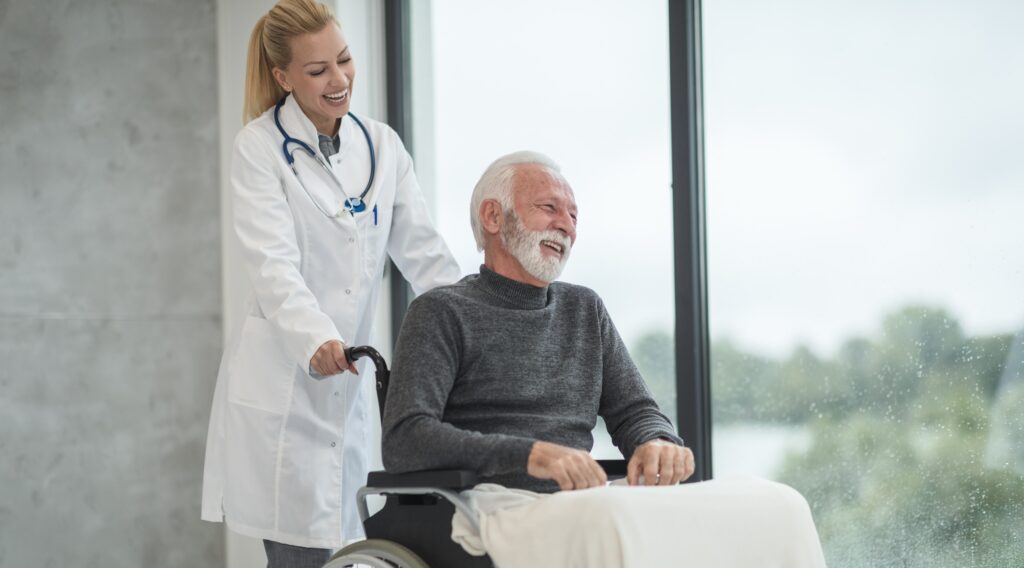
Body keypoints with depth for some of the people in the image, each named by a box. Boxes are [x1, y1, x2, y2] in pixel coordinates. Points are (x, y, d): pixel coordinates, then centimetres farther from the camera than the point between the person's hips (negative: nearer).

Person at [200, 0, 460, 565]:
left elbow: (425, 254, 8)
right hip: (278, 386, -5)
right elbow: (274, 265, -16)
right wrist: (316, 341, -34)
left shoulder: (381, 144, 11)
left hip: (346, 386, 5)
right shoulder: (260, 147, -4)